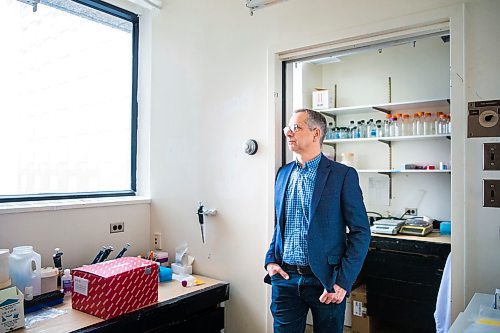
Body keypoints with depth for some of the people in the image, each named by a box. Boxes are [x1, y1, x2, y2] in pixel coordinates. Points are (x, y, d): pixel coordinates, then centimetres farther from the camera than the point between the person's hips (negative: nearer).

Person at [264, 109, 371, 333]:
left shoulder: (343, 175, -7)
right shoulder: (283, 174, 9)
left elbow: (360, 232, -8)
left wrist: (343, 281, -13)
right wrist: (270, 260, 3)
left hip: (326, 280, -3)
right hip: (285, 279, 4)